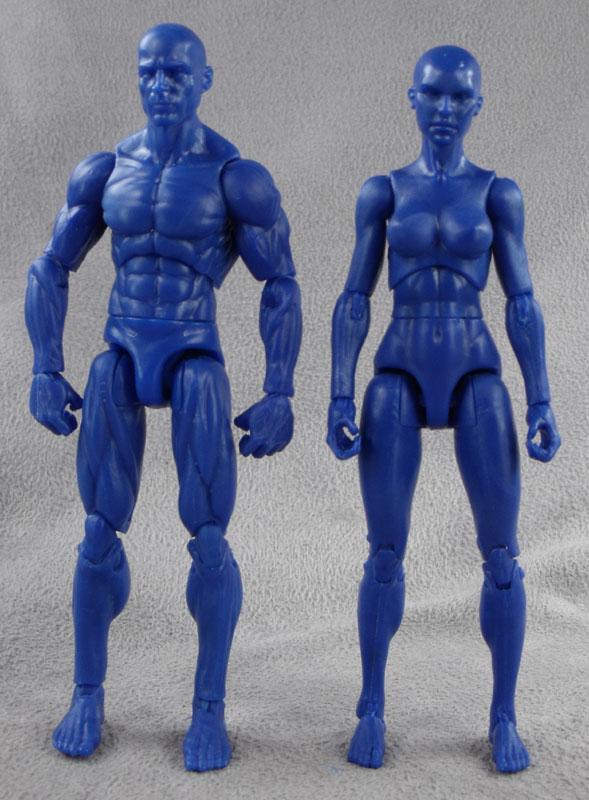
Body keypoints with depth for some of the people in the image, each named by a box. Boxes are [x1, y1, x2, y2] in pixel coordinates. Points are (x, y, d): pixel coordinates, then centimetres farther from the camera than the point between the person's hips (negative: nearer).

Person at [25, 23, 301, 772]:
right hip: (118, 359, 3)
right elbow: (49, 270, 10)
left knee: (208, 539, -5)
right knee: (99, 533, 3)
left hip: (195, 361, -3)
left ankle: (209, 707, 10)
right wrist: (46, 372, 2)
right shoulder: (104, 170, 4)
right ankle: (87, 696, 20)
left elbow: (281, 285, -5)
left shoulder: (236, 177, -6)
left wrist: (279, 394, -11)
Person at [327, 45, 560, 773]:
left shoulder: (497, 193, 5)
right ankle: (372, 710, 16)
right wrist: (339, 399, -5)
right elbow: (353, 302, 4)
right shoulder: (382, 192, 6)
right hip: (398, 381, 0)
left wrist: (542, 405, -5)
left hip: (477, 379, 0)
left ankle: (503, 718, 13)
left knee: (500, 555, -2)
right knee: (385, 554, 0)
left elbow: (522, 305, 3)